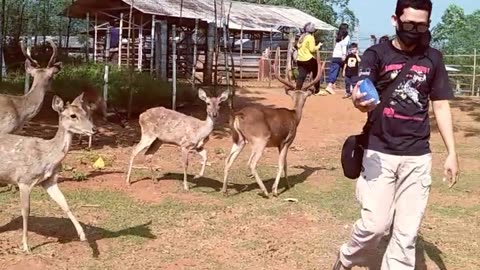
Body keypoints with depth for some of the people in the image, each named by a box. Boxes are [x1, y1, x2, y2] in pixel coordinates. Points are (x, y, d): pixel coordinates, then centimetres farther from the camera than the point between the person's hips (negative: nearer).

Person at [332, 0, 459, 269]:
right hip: (380, 151, -3)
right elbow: (362, 93, -19)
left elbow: (441, 106, 10)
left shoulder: (433, 58, 6)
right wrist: (360, 100, -44)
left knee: (407, 231, 4)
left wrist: (452, 152, 5)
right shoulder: (377, 53, -4)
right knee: (376, 224, -7)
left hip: (418, 156, 3)